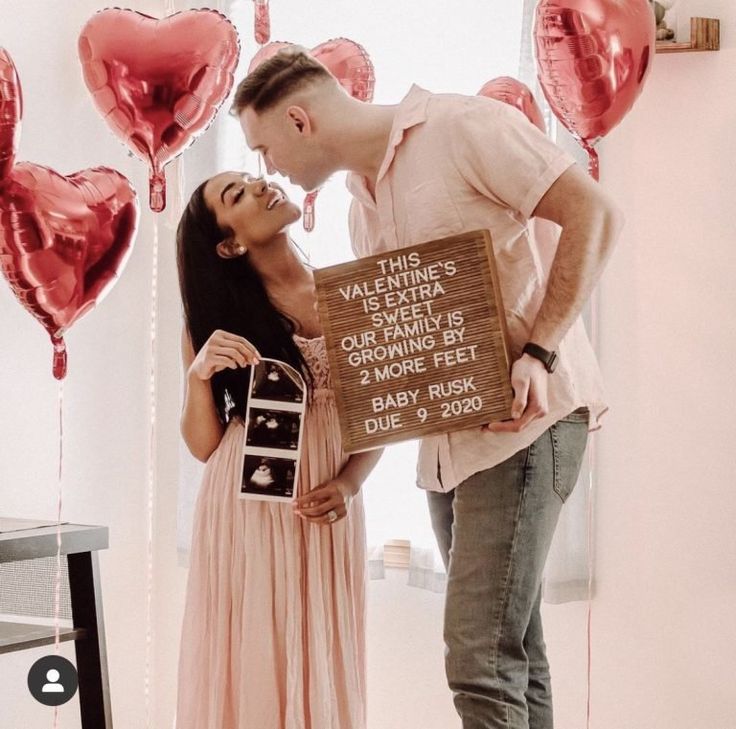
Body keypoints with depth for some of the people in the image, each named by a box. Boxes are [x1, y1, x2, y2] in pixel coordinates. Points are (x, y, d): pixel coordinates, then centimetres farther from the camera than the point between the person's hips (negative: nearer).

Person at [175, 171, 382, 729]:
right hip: (248, 509, -1)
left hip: (327, 509, 2)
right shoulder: (216, 315, 0)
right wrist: (198, 376, -14)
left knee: (323, 660, 6)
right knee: (253, 660, 2)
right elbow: (204, 445, 3)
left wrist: (349, 484, -9)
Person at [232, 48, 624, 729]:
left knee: (481, 658, -14)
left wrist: (539, 353, -19)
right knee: (512, 655, 10)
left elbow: (594, 213, -12)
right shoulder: (362, 204, 18)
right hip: (448, 438, 8)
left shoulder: (461, 127, -6)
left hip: (524, 418, -8)